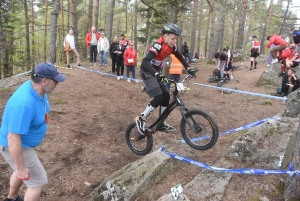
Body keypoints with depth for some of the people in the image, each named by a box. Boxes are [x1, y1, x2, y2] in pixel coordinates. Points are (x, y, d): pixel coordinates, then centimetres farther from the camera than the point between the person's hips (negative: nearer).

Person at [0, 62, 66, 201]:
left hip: (22, 143, 9)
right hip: (15, 147, -9)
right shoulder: (24, 104, -38)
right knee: (38, 182, 2)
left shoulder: (38, 89, -9)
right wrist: (21, 168, -24)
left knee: (21, 173, 32)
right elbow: (13, 139, -34)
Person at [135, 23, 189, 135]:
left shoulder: (171, 46, -3)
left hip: (156, 72, 8)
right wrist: (156, 73, -51)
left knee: (166, 96, 2)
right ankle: (141, 120, -2)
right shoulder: (158, 45, -27)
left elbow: (179, 57, 17)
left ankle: (161, 124, 15)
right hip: (147, 72, -8)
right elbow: (145, 62, -38)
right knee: (158, 98, -18)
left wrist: (187, 67, 6)